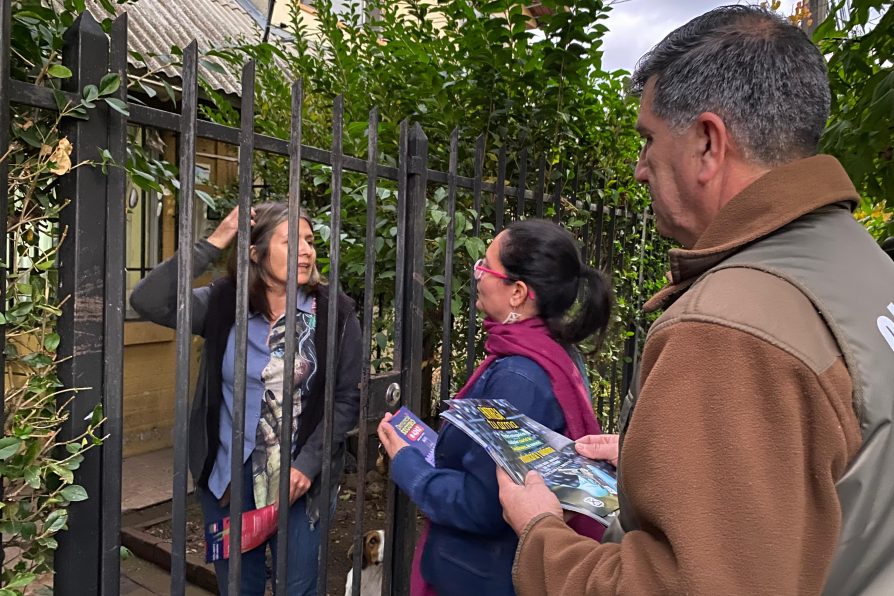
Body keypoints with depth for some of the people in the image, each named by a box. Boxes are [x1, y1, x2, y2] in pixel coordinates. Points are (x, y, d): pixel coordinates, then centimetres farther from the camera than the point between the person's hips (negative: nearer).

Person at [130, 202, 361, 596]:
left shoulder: (334, 312, -8)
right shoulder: (223, 303, -5)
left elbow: (346, 399, -5)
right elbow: (148, 302, -19)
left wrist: (308, 463, -13)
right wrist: (213, 243, -20)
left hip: (300, 477, -1)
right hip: (229, 475, 2)